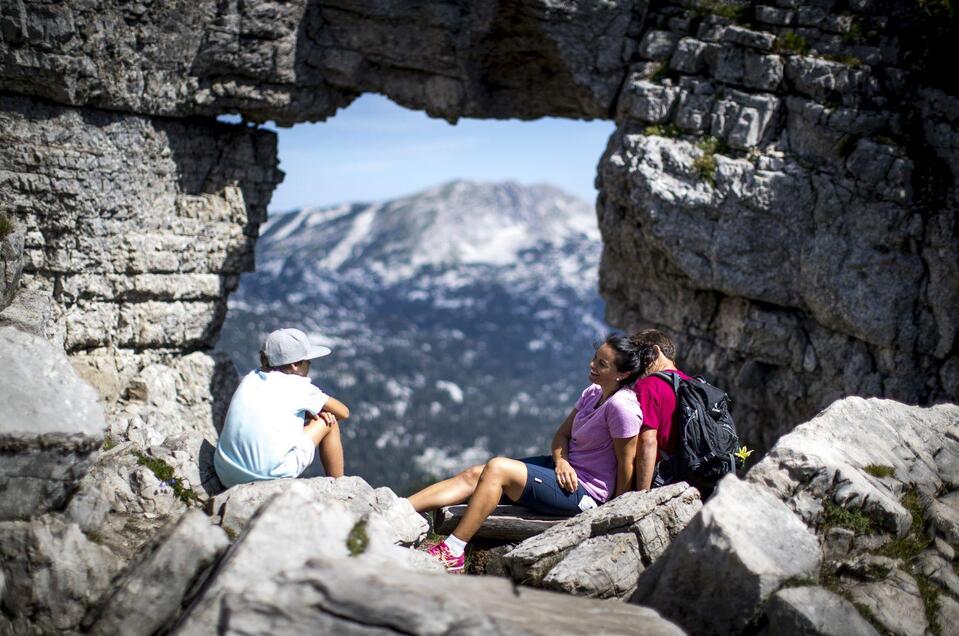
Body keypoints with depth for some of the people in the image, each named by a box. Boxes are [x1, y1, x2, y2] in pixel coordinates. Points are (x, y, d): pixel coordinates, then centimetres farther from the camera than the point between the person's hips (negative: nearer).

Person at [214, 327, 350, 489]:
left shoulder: (251, 377, 13)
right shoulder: (298, 386, -1)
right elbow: (343, 412, 11)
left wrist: (310, 411, 14)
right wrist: (313, 413, 30)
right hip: (270, 474, -6)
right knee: (329, 423, 12)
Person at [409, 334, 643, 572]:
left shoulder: (622, 406, -19)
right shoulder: (593, 392, 9)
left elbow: (626, 464, -16)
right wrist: (561, 462, -9)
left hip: (583, 493, -9)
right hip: (566, 470, 9)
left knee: (497, 467, -24)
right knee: (473, 475, -6)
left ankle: (453, 552, -24)